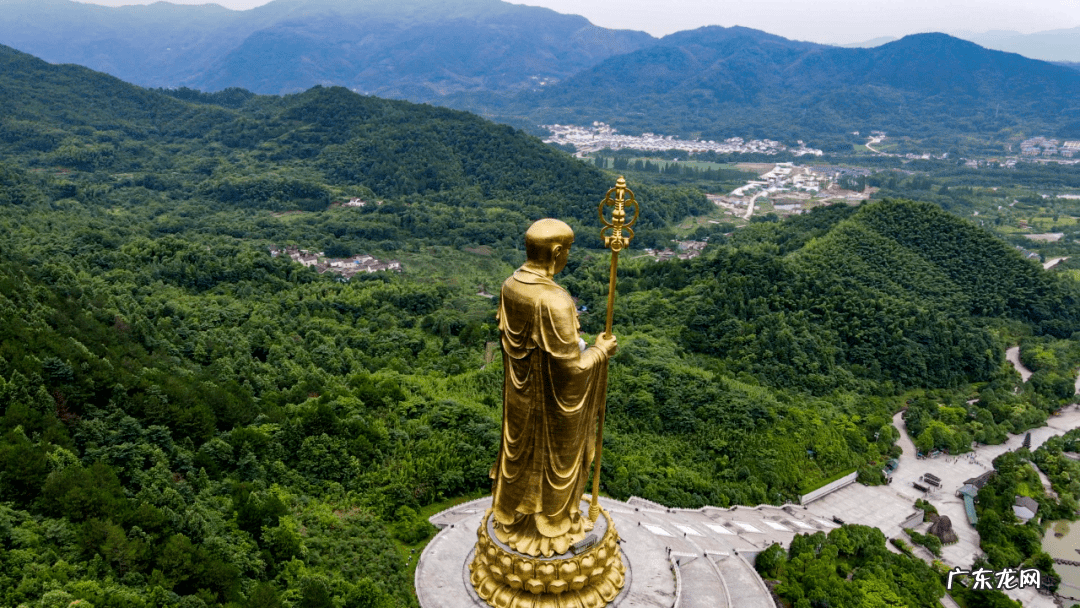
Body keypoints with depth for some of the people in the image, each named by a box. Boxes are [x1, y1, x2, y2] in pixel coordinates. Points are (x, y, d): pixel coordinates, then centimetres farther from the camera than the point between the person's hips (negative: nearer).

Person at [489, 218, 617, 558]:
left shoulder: (510, 286, -10)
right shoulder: (555, 303, -34)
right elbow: (571, 368, -28)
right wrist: (600, 351, -9)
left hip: (519, 394, 7)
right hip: (551, 403, -7)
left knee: (519, 451, 26)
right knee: (551, 460, 16)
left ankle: (512, 518, 49)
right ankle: (548, 529, 39)